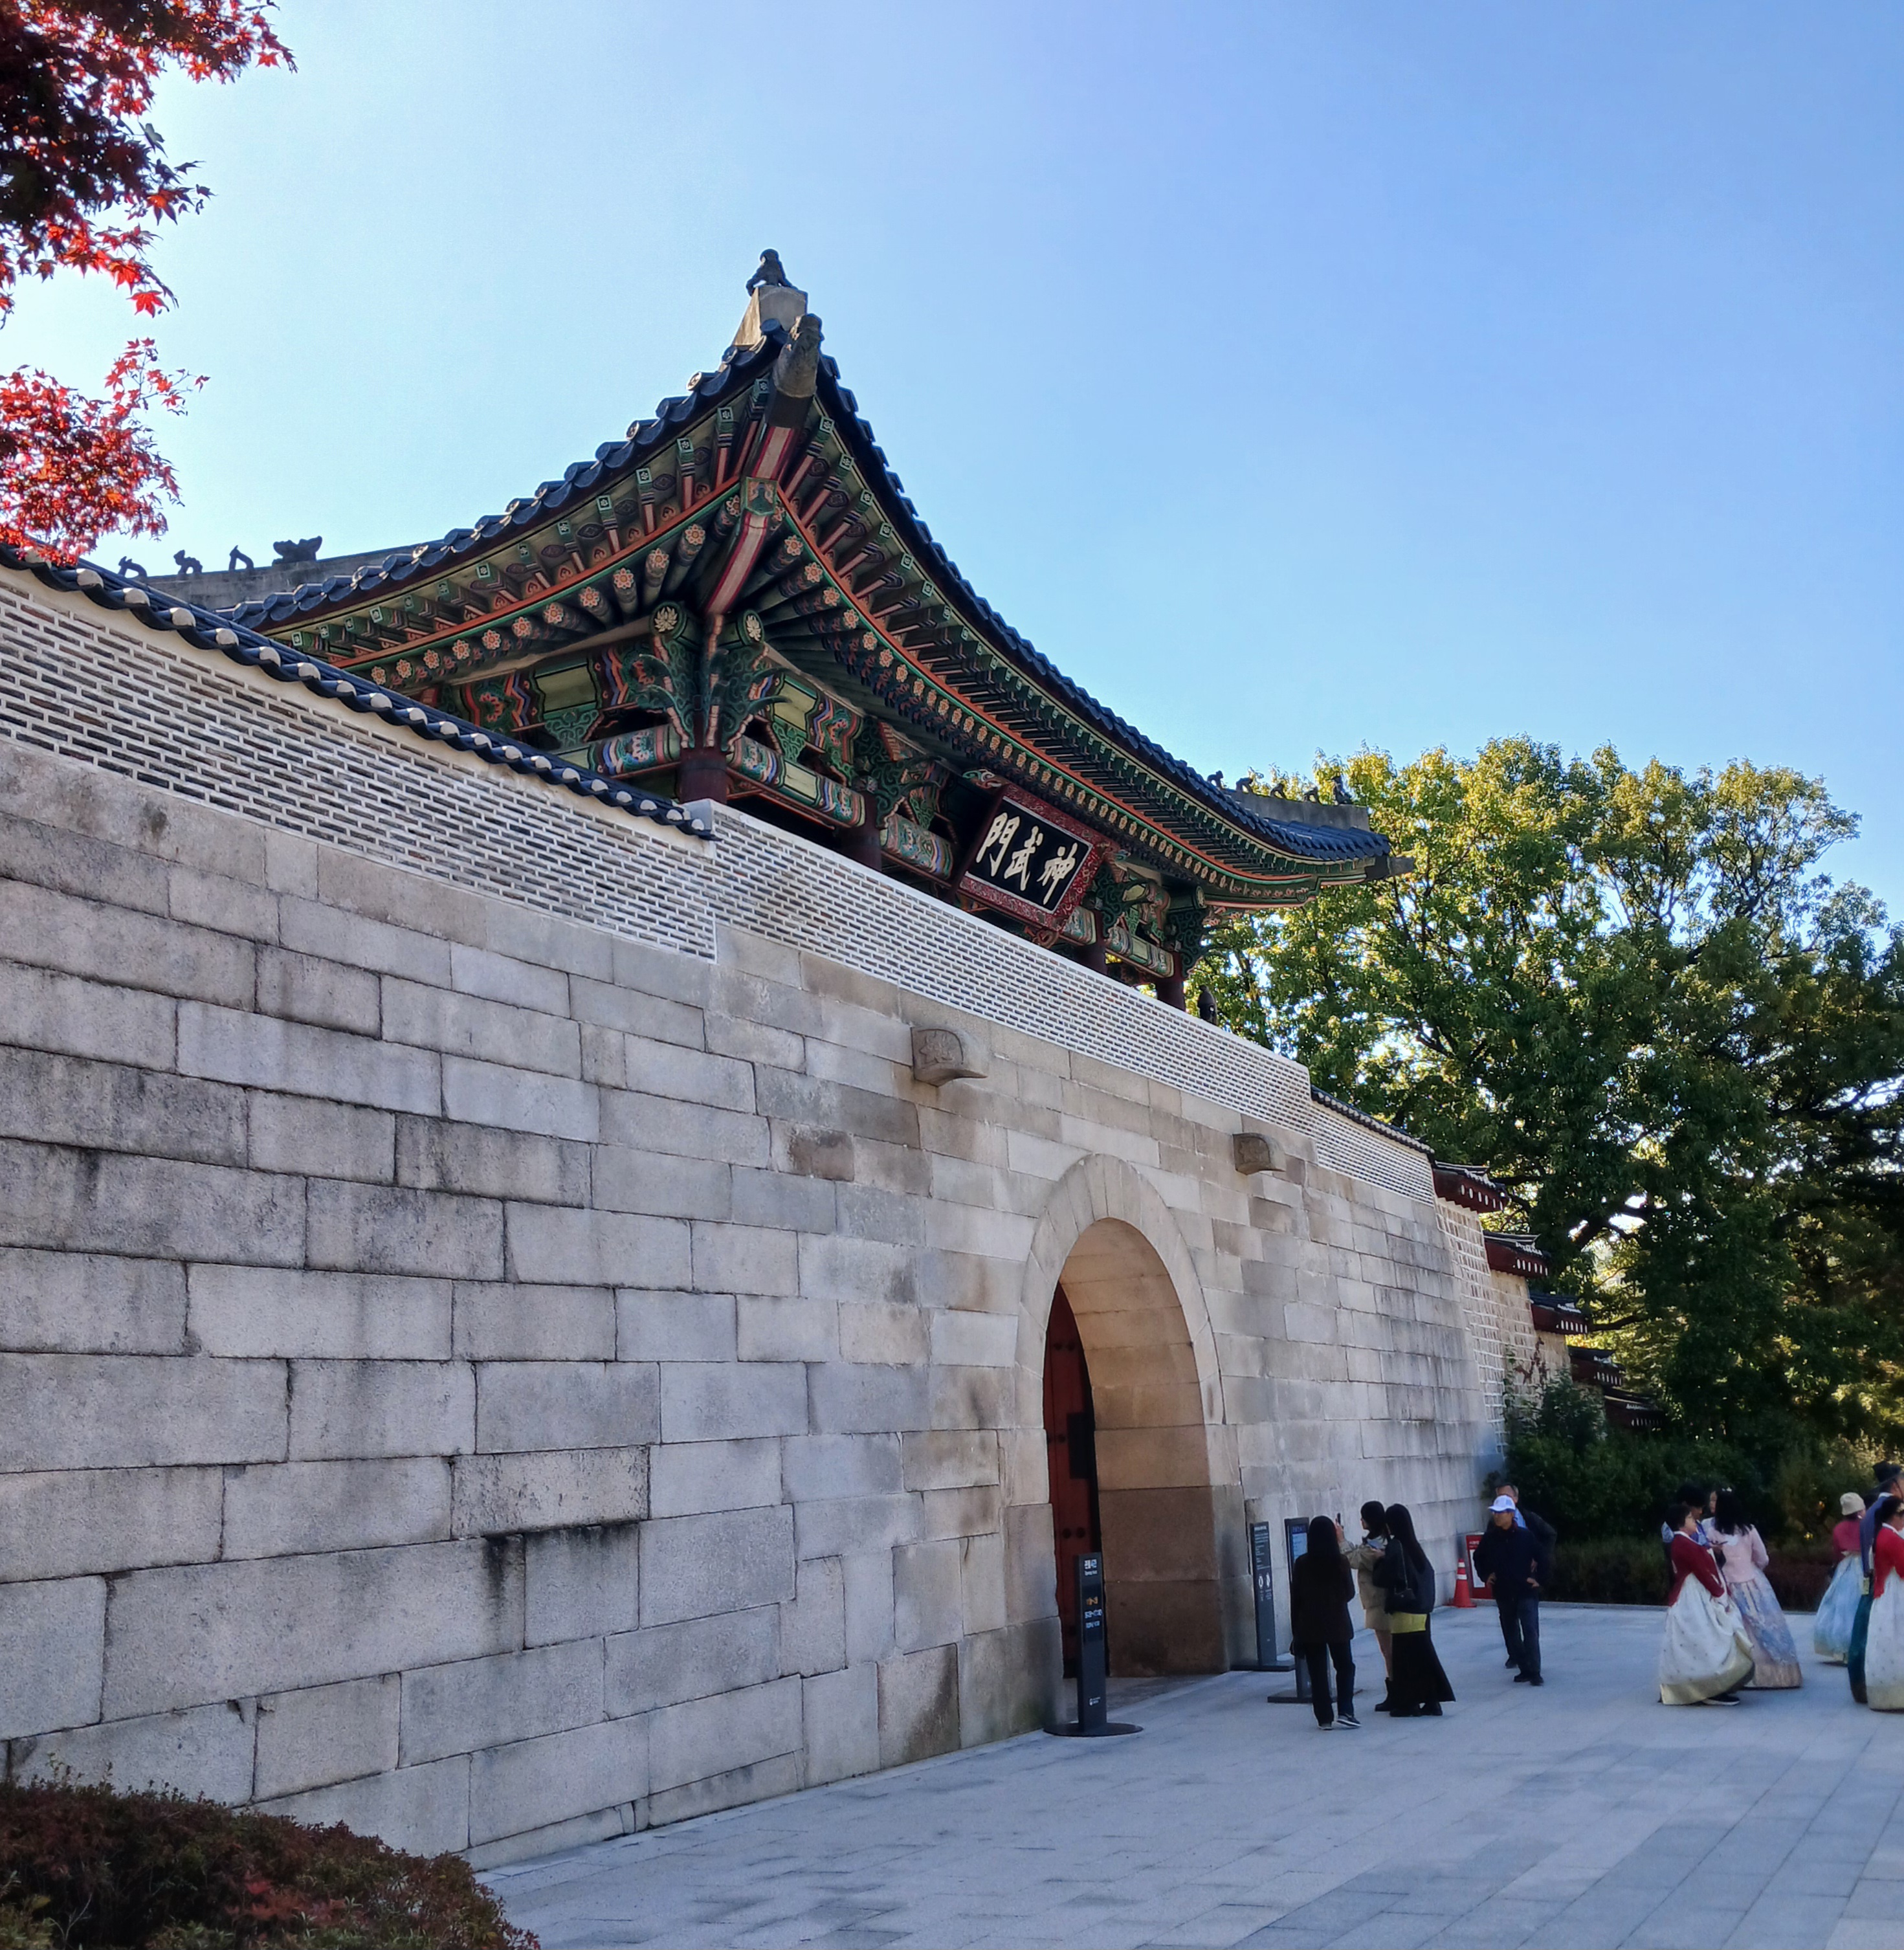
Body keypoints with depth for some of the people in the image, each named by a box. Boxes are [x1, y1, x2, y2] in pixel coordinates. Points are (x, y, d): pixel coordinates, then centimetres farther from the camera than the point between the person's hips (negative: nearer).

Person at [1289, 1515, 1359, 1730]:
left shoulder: (1301, 1563, -6)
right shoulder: (1340, 1561, -9)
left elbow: (1295, 1598, -2)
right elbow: (1349, 1593, 0)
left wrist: (1296, 1629, 5)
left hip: (1310, 1626, 1)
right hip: (1337, 1623, 0)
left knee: (1317, 1672, 6)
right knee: (1345, 1667, 14)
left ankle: (1324, 1718, 5)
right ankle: (1345, 1711, 2)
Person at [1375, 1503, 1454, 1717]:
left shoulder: (1395, 1547, -15)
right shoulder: (1414, 1545, 8)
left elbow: (1383, 1578, -16)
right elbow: (1428, 1572, 13)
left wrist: (1380, 1560, 2)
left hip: (1403, 1611, -8)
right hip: (1420, 1609, 8)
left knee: (1404, 1656, 0)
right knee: (1423, 1653, 11)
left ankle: (1409, 1704, 4)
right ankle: (1431, 1700, 13)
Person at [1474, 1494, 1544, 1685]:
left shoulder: (1525, 1535, -10)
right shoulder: (1489, 1538, -2)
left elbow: (1542, 1557, 0)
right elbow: (1478, 1558, 17)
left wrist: (1540, 1579, -2)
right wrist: (1486, 1575, 8)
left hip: (1526, 1591, -4)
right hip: (1503, 1592, 4)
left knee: (1530, 1631, -11)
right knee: (1511, 1633, 11)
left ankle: (1534, 1672, -8)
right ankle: (1524, 1669, 21)